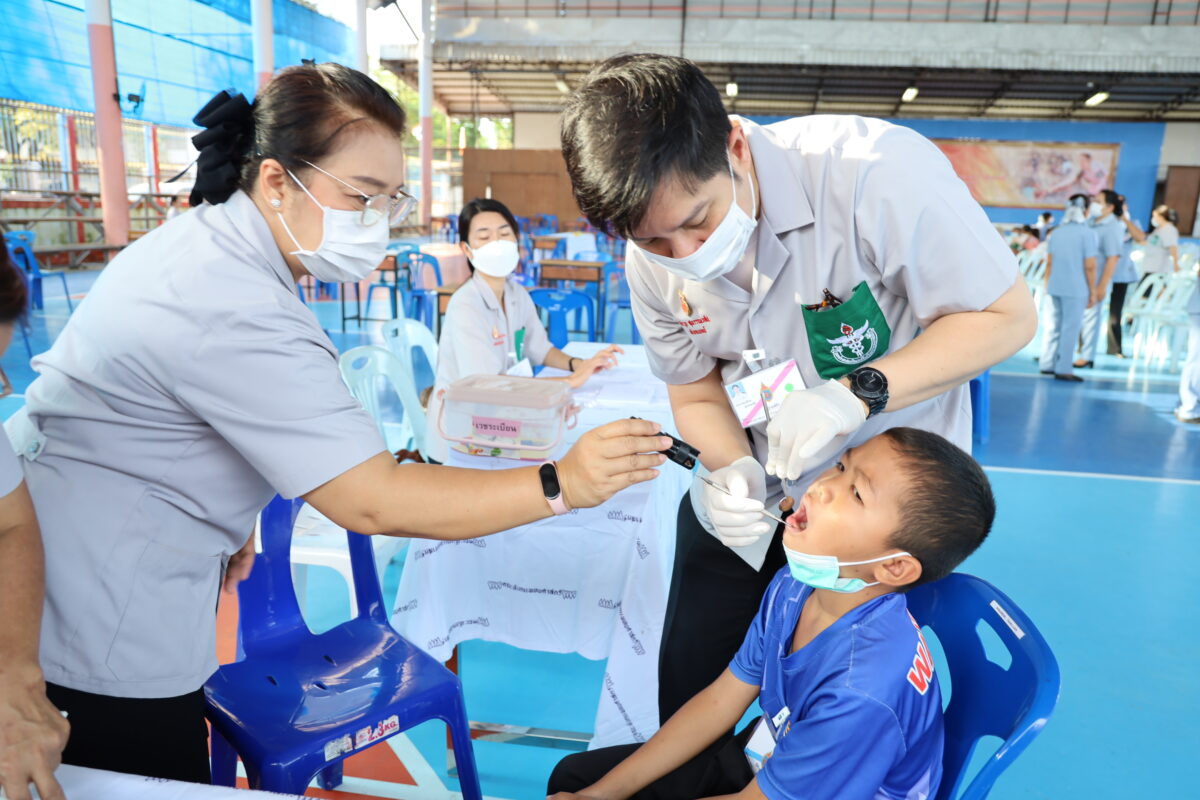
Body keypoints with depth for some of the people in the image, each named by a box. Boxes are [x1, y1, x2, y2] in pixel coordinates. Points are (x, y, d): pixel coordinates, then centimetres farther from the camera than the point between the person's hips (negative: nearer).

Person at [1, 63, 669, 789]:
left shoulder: (202, 240, 4)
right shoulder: (236, 313, -29)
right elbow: (372, 503, -31)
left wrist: (224, 522, 13)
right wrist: (559, 484, -30)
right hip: (102, 643, -9)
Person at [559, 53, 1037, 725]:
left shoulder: (875, 173, -28)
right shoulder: (653, 260, -11)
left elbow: (1008, 317, -19)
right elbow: (697, 395, 1)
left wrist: (859, 391, -32)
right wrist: (734, 469, -20)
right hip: (755, 503, 5)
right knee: (687, 698, 16)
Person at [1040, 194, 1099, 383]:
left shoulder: (1057, 232, 7)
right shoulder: (1086, 233, -9)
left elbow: (1049, 262, 8)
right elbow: (1090, 266, -11)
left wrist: (1048, 285, 17)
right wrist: (1092, 292, -4)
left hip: (1055, 288, 5)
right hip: (1076, 289, -5)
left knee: (1054, 326, 13)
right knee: (1070, 328, 1)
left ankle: (1047, 364, 18)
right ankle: (1063, 369, 2)